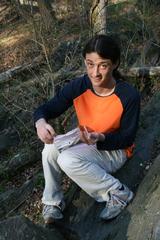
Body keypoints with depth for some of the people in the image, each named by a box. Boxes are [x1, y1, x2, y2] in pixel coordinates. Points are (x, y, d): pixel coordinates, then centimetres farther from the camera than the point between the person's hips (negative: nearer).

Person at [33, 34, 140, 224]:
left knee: (68, 160, -29)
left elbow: (127, 138, -18)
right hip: (84, 138, 5)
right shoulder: (78, 86, -18)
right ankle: (53, 201, -2)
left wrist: (100, 138, -37)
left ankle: (118, 193, -10)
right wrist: (40, 122, -37)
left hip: (113, 148, -4)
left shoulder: (129, 96, -27)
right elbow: (47, 108, -12)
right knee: (51, 147, -24)